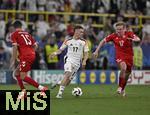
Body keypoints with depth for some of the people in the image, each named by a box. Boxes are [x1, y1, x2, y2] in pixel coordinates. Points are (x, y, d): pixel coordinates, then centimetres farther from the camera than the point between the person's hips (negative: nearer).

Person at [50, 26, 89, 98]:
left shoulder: (84, 42, 4)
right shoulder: (68, 41, 2)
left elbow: (86, 53, 6)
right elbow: (60, 50, 9)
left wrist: (84, 61, -13)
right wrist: (55, 53, -12)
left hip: (77, 62, 3)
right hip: (69, 59, -3)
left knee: (69, 79, 0)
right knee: (67, 74, -26)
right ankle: (60, 93, -25)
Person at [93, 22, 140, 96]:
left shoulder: (129, 34, -7)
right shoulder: (114, 36, -4)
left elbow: (138, 39, -21)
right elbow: (103, 41, 5)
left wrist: (134, 39, -45)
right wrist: (96, 51, 1)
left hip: (129, 56, 2)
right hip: (120, 56, -2)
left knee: (127, 74, 10)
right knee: (123, 68, -32)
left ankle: (122, 89, 36)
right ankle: (120, 87, -20)